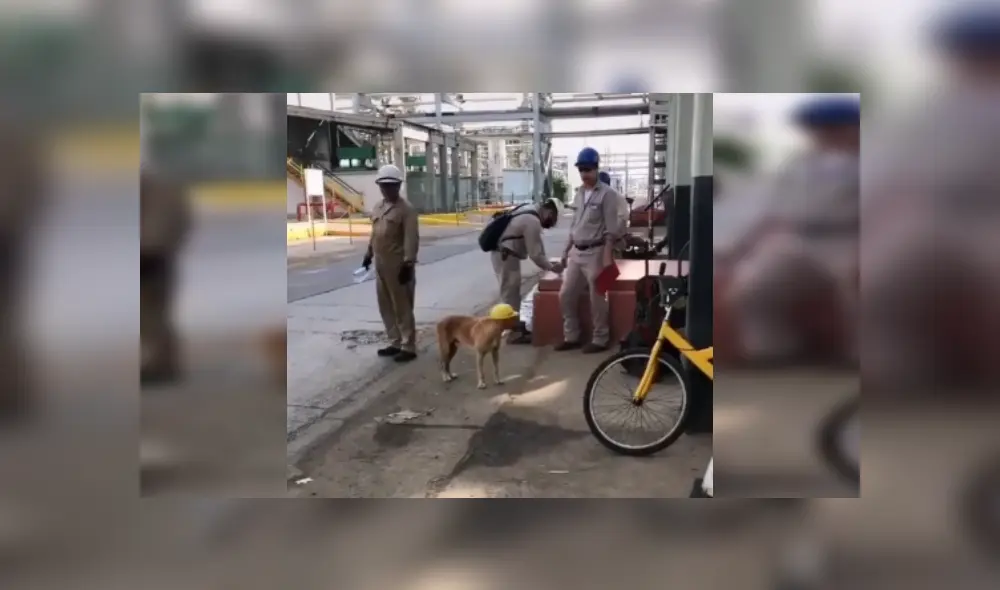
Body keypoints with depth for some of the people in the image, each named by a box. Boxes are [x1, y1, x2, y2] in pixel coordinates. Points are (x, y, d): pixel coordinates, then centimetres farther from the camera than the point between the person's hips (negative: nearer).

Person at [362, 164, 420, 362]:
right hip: (381, 265, 8)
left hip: (399, 265, -8)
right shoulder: (378, 207, 14)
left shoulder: (406, 209, -11)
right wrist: (369, 253, 23)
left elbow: (411, 238, -17)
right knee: (386, 306, 15)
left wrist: (408, 263, -23)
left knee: (402, 308, -2)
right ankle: (395, 342, 27)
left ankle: (408, 347, 6)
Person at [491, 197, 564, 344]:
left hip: (506, 254, 10)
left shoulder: (532, 211, 9)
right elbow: (535, 254, -20)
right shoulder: (532, 221, -22)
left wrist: (547, 262, 12)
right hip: (505, 255, -10)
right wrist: (551, 267, -8)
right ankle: (513, 332, 1)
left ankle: (516, 325, 27)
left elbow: (537, 246, 17)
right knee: (510, 293, -4)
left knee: (512, 292, 17)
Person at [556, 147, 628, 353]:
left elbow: (611, 230, -13)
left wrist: (607, 258, -19)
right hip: (576, 252, 8)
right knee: (566, 295, 9)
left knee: (597, 299, 0)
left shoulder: (607, 194, -9)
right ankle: (571, 337, 21)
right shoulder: (578, 194, 13)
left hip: (595, 252, -7)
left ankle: (600, 340, 12)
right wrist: (566, 251, 18)